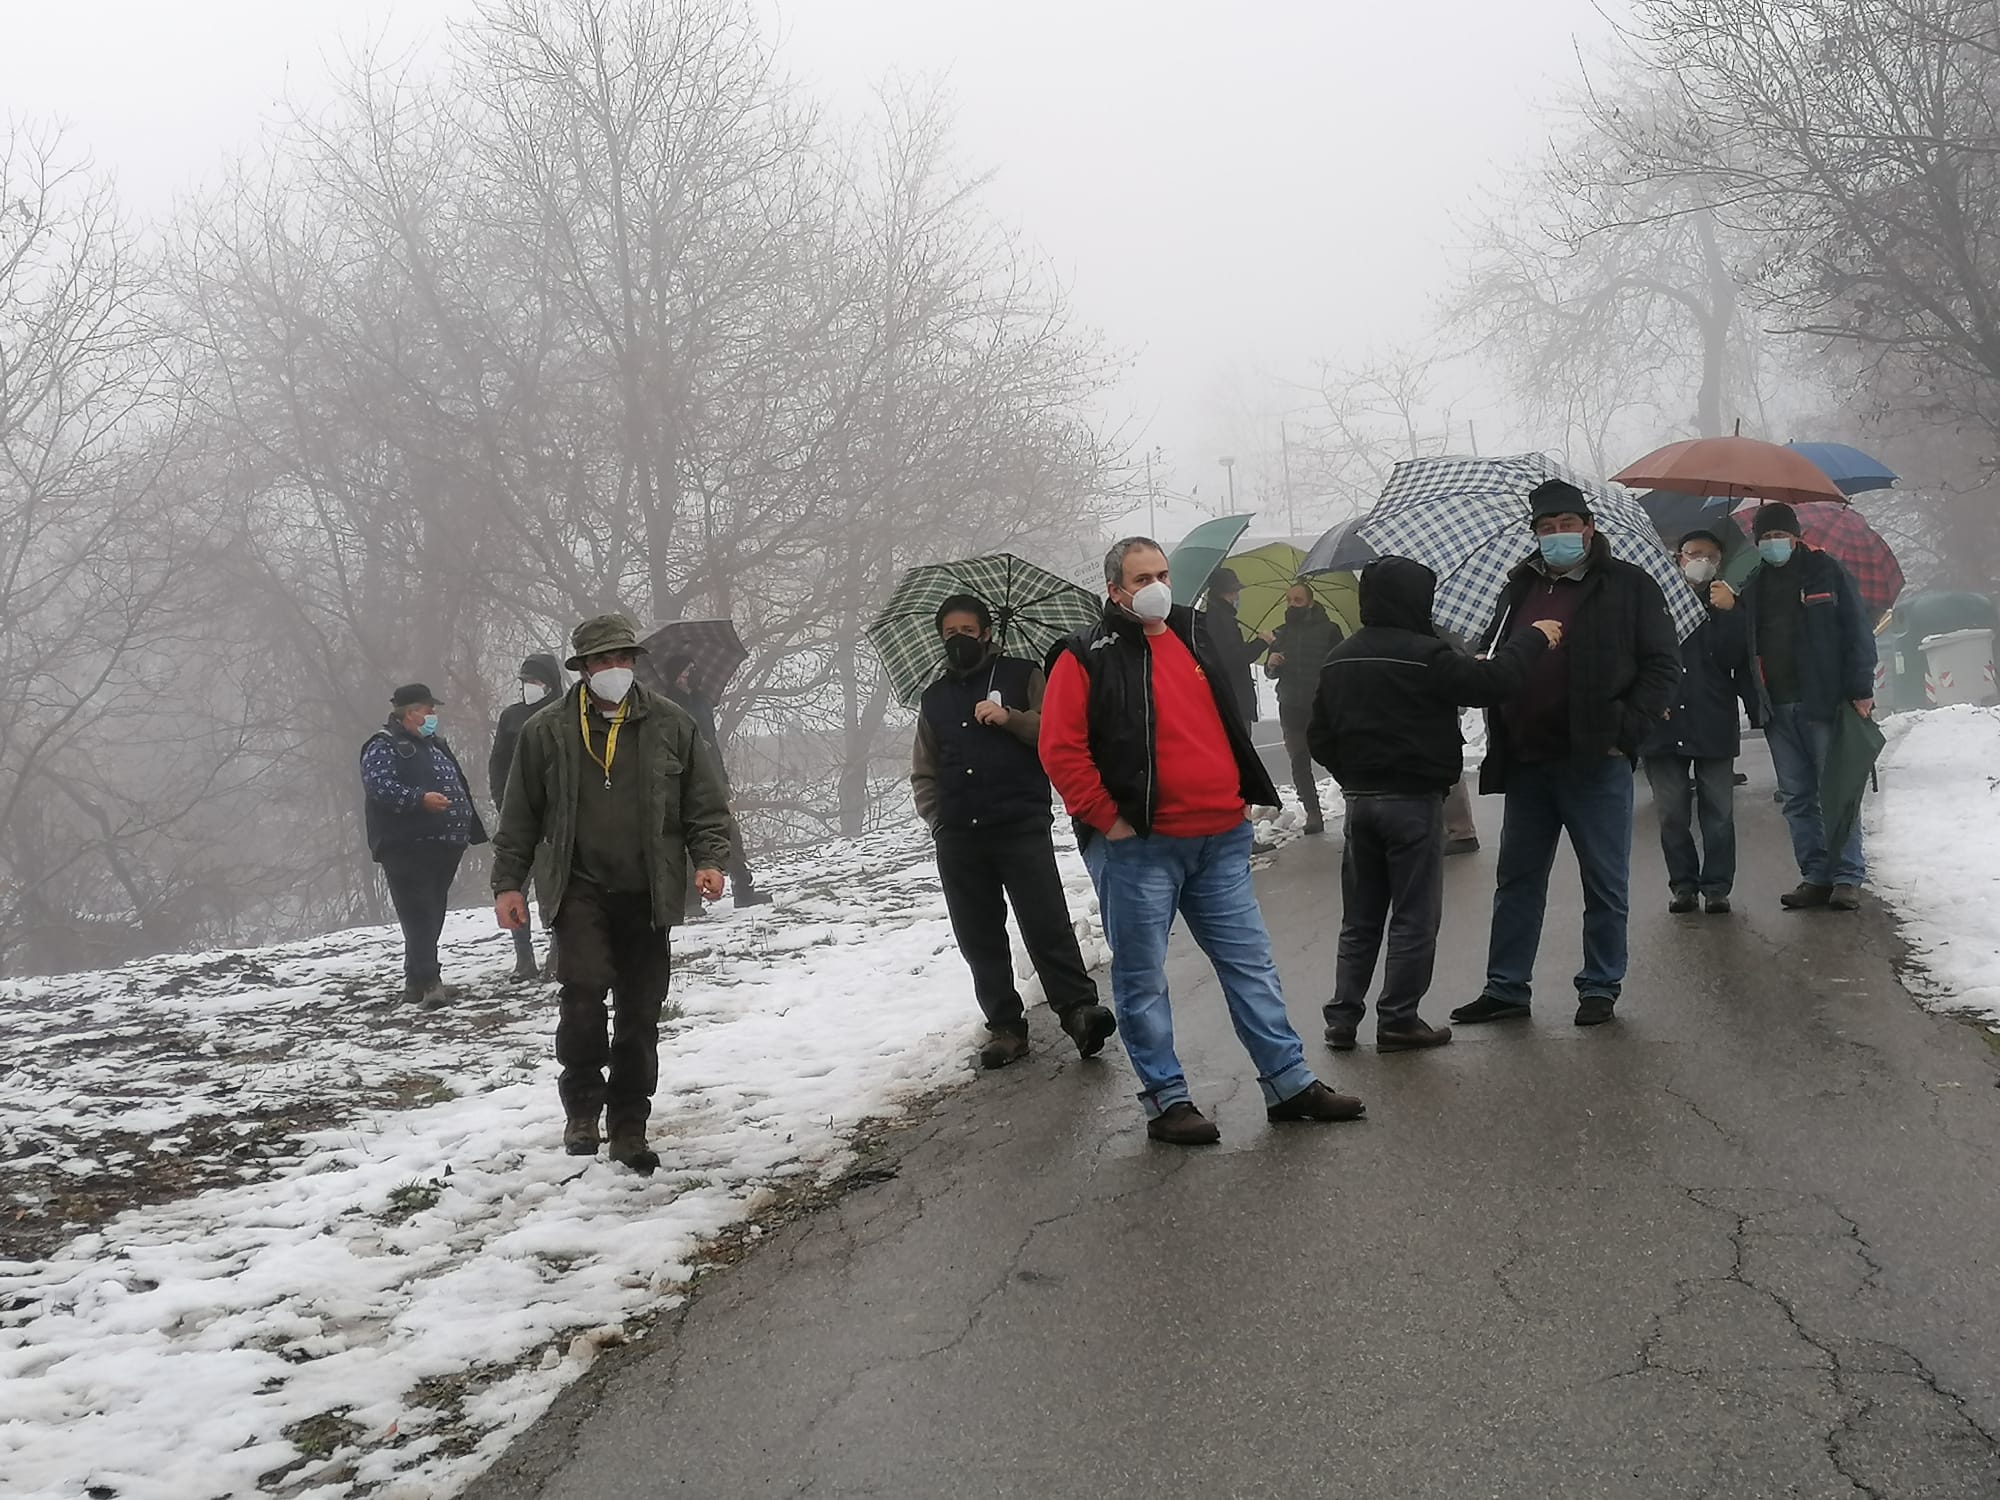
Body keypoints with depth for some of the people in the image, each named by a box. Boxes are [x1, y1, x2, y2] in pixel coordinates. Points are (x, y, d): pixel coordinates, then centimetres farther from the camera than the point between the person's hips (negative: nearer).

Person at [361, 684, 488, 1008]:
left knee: (432, 915, 11)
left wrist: (470, 831, 25)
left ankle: (416, 980, 19)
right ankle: (427, 981, -19)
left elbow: (460, 788, 29)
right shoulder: (383, 747, -4)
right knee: (419, 914, -13)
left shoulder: (436, 744, 22)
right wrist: (420, 799, -31)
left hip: (444, 847, 8)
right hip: (407, 847, -8)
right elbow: (378, 785, -20)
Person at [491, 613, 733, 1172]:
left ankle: (629, 1128, 16)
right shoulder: (546, 732, 3)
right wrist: (508, 883, 6)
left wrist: (709, 859, -6)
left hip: (647, 895, 2)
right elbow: (520, 815, 9)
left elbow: (706, 802, 8)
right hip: (579, 889, -2)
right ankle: (582, 1110, -1)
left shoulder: (670, 725, 4)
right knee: (584, 989, -19)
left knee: (640, 1013, 5)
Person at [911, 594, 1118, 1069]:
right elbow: (923, 771, 23)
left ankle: (1078, 1009, -12)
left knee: (1047, 924, -14)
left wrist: (1011, 718, -14)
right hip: (958, 840, 4)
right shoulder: (935, 698, 21)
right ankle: (1004, 1026, 8)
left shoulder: (1022, 675, 9)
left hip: (1022, 827, -4)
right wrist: (936, 815, 7)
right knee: (979, 939, 3)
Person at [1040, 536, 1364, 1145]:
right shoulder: (1088, 657, -4)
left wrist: (1243, 794, 18)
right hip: (1137, 846, -6)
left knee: (1251, 963, 8)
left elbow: (1226, 725, 26)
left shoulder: (1193, 640, 16)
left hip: (1220, 839, 6)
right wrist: (1106, 816, -13)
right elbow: (1061, 748, -10)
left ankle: (1289, 1082, 16)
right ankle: (1166, 1100, 10)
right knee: (1142, 979, 1)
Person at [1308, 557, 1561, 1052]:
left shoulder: (1338, 661, 8)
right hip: (1413, 801, -6)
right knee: (1414, 919, 3)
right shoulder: (1423, 655, -15)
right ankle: (1399, 1021, 5)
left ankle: (1342, 1020, 11)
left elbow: (1319, 736, 11)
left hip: (1359, 801, 6)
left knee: (1359, 920, 12)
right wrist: (1533, 639, -2)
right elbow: (1492, 682, -16)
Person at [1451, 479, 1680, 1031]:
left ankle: (1600, 987, 16)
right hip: (1526, 762, 5)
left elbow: (1662, 663, -4)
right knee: (1517, 880, 10)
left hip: (1595, 760, -5)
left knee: (1604, 883, 4)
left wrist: (1626, 731, -12)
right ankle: (1505, 988, 18)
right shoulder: (1521, 588, 12)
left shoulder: (1628, 587, -1)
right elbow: (1491, 656, 23)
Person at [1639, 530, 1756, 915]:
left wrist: (1727, 613, -14)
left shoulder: (1726, 603, 9)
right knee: (1671, 813, 3)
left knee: (1718, 812, 0)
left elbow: (1735, 659, -4)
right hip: (1663, 722, 0)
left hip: (1714, 724, 0)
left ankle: (1716, 886, 7)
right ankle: (1683, 884, 13)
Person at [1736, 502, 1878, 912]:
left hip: (1824, 702, -4)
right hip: (1777, 709, 4)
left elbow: (1857, 631, -1)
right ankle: (1815, 877, 10)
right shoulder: (1752, 585, 13)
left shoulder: (1825, 571, 2)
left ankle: (1848, 878, 1)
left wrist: (1861, 689, -9)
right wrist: (1755, 702, 3)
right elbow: (1742, 647, 14)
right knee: (1797, 798, 5)